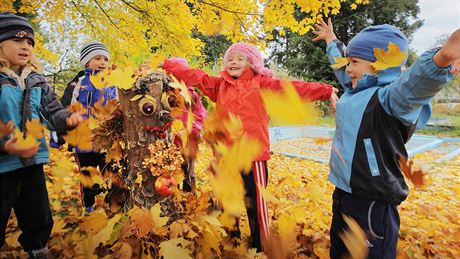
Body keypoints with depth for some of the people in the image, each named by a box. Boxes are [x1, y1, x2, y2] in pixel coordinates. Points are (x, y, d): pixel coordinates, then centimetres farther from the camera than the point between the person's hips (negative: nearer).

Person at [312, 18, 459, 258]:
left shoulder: (388, 97, -18)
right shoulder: (355, 92, 8)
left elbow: (414, 84, -40)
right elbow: (341, 68, 26)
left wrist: (441, 58, -60)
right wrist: (332, 41, 40)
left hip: (372, 205, -8)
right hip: (343, 193, 9)